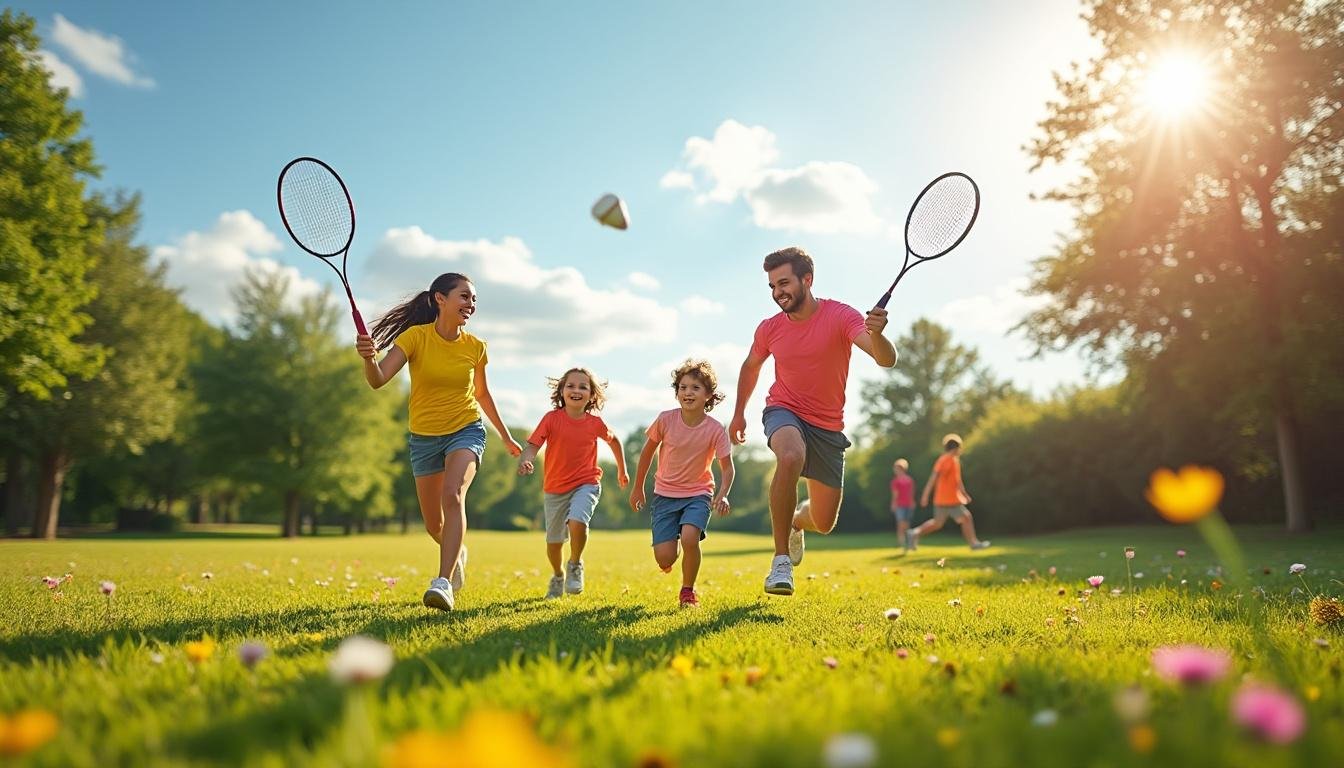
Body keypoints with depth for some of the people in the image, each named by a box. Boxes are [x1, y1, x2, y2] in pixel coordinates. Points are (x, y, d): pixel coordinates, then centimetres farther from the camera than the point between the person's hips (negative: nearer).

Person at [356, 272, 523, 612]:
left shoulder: (475, 347, -4)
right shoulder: (415, 336, -12)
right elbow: (378, 379, -25)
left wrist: (506, 436, 19)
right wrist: (369, 358, -48)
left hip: (466, 431, 0)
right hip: (424, 437, 1)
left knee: (453, 495, -30)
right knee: (434, 525, 10)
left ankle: (444, 582, -33)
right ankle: (458, 553, 45)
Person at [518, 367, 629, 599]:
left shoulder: (595, 423, -6)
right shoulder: (551, 418, -11)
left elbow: (613, 440, 14)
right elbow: (533, 444, -20)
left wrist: (622, 470, 22)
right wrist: (524, 461, -42)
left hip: (586, 484, -1)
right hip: (555, 488, 1)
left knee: (577, 522, -30)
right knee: (554, 541, 12)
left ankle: (575, 565, -1)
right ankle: (557, 576, 43)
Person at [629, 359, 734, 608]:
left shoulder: (715, 429, -14)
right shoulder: (665, 419, -11)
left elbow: (727, 468, -6)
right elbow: (647, 452, 4)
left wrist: (722, 494, -25)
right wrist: (638, 488, 10)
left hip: (698, 494, -1)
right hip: (665, 494, 1)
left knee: (689, 539, -28)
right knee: (664, 558, -10)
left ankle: (688, 591, 0)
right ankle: (672, 555, 31)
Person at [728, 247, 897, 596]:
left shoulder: (840, 316, -15)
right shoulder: (769, 329, -5)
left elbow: (887, 360, -29)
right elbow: (751, 366, 17)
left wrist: (876, 334, -50)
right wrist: (739, 413, 17)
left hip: (828, 427, 0)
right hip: (784, 412, 0)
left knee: (824, 523, 4)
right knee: (791, 457, -38)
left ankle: (796, 522, 44)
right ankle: (781, 561, -29)